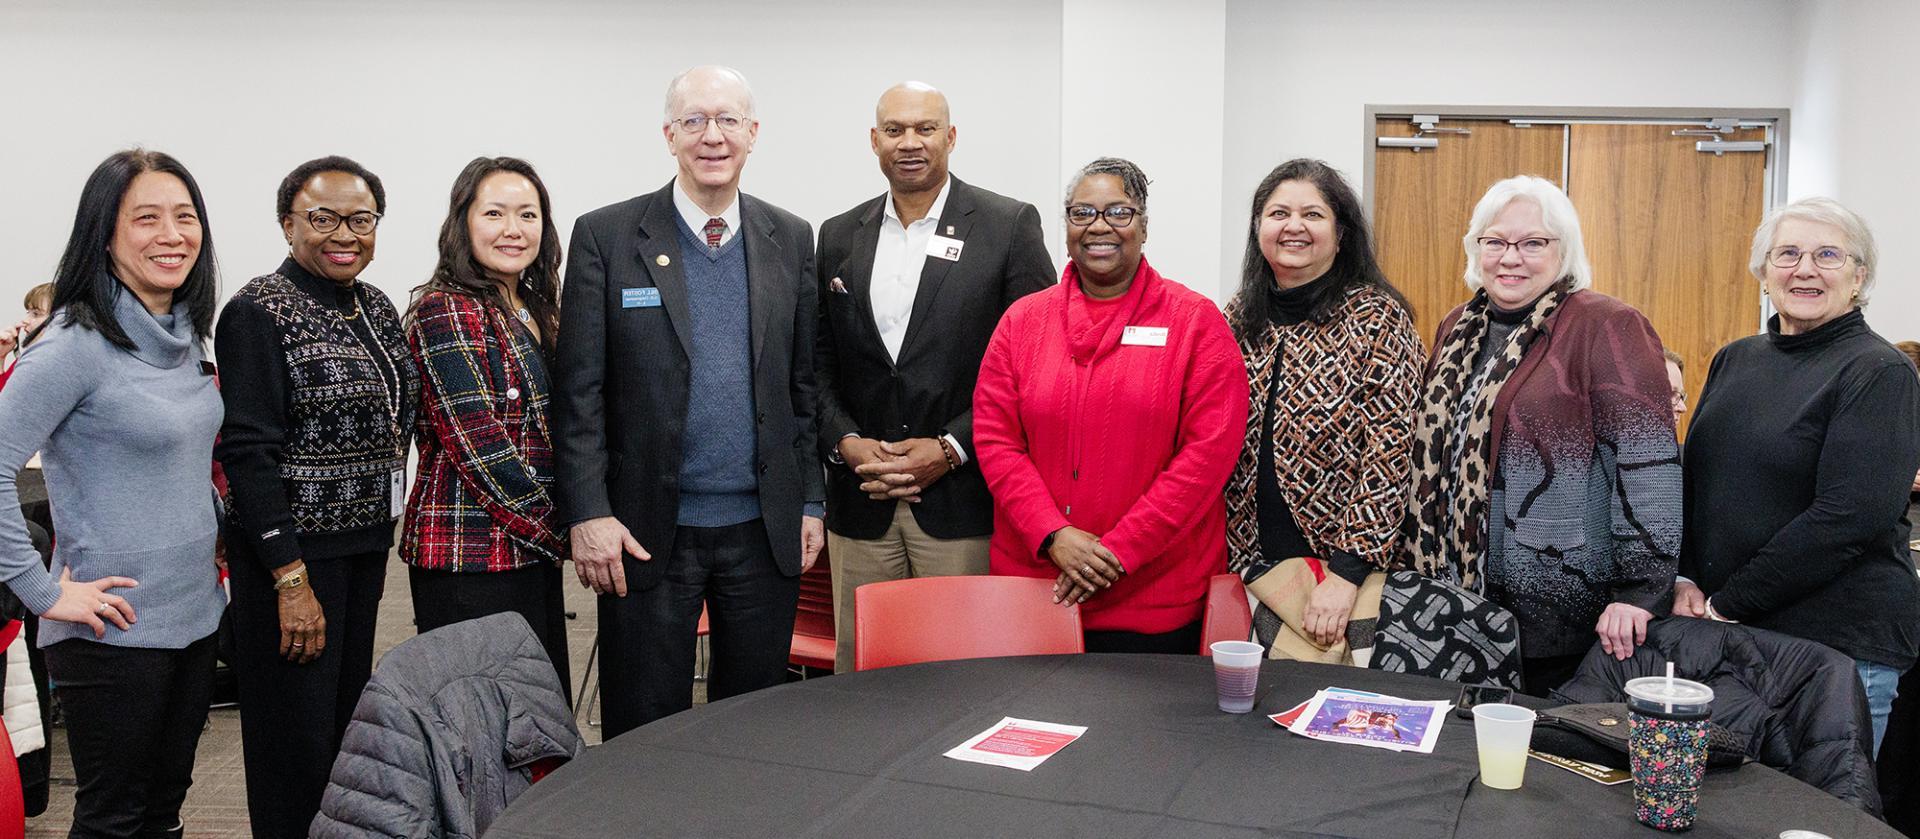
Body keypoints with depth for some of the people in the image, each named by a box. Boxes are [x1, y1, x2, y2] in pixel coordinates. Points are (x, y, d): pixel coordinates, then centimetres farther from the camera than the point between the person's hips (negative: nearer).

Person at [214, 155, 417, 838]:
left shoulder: (376, 307, 10)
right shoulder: (259, 311, -12)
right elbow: (249, 450, -17)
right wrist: (291, 580, -20)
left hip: (367, 546, 7)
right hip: (292, 550, -7)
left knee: (347, 720, 16)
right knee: (298, 737, 2)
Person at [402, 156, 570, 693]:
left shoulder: (537, 312, 15)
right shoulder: (444, 311, -10)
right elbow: (478, 445, -16)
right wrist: (556, 529, -11)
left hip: (534, 549, 8)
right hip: (471, 552, -8)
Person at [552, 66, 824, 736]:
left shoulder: (791, 240, 6)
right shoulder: (606, 236, -2)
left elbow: (805, 384, 9)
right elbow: (579, 389, -4)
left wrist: (811, 503, 6)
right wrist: (588, 512, -10)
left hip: (766, 529, 3)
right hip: (648, 530, -2)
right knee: (644, 731, 8)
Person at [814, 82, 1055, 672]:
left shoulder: (1009, 226, -1)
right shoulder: (839, 238, 12)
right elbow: (818, 365, 13)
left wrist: (951, 448, -11)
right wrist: (845, 442, -5)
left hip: (963, 502, -3)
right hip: (861, 504, 4)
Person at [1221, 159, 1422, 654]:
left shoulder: (1377, 319, -8)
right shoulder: (1238, 320, 6)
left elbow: (1389, 454, -13)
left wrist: (1347, 573, -19)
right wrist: (1245, 561, 1)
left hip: (1347, 565, -4)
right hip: (1255, 565, 4)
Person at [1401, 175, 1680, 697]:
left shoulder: (1606, 328, -9)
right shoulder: (1459, 330, 13)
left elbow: (1646, 460, -16)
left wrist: (1639, 589, -21)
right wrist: (1421, 565, 20)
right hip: (1458, 598, 6)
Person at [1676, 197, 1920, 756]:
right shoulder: (1734, 361, 11)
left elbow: (1849, 515, -17)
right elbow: (1694, 479, 16)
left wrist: (1727, 604, -15)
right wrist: (1686, 579, 0)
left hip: (1840, 645, -5)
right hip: (1718, 630, 6)